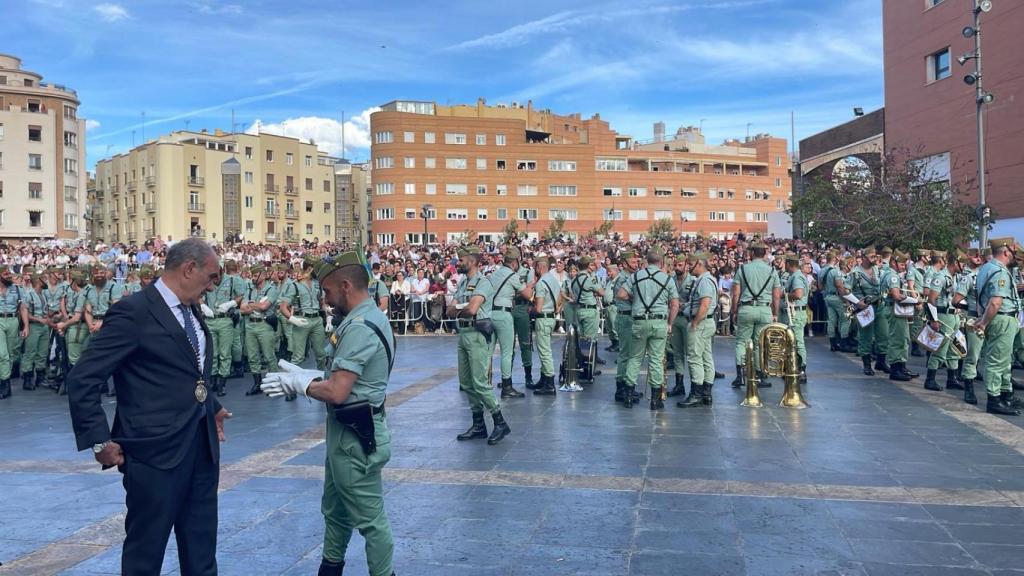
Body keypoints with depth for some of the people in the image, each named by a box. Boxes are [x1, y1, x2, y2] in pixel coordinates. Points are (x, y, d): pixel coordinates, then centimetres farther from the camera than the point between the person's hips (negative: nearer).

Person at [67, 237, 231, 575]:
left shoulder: (191, 310, 11)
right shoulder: (134, 312, -14)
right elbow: (82, 379, -15)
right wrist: (99, 441, -15)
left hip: (203, 445, 8)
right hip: (156, 450, -7)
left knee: (201, 549, 17)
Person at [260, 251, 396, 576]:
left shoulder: (359, 328, -24)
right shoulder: (368, 317, 9)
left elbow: (336, 392, -27)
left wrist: (297, 383, -11)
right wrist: (305, 375, 4)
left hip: (355, 434, -11)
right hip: (348, 429, 11)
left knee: (368, 516, 3)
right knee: (335, 509, 24)